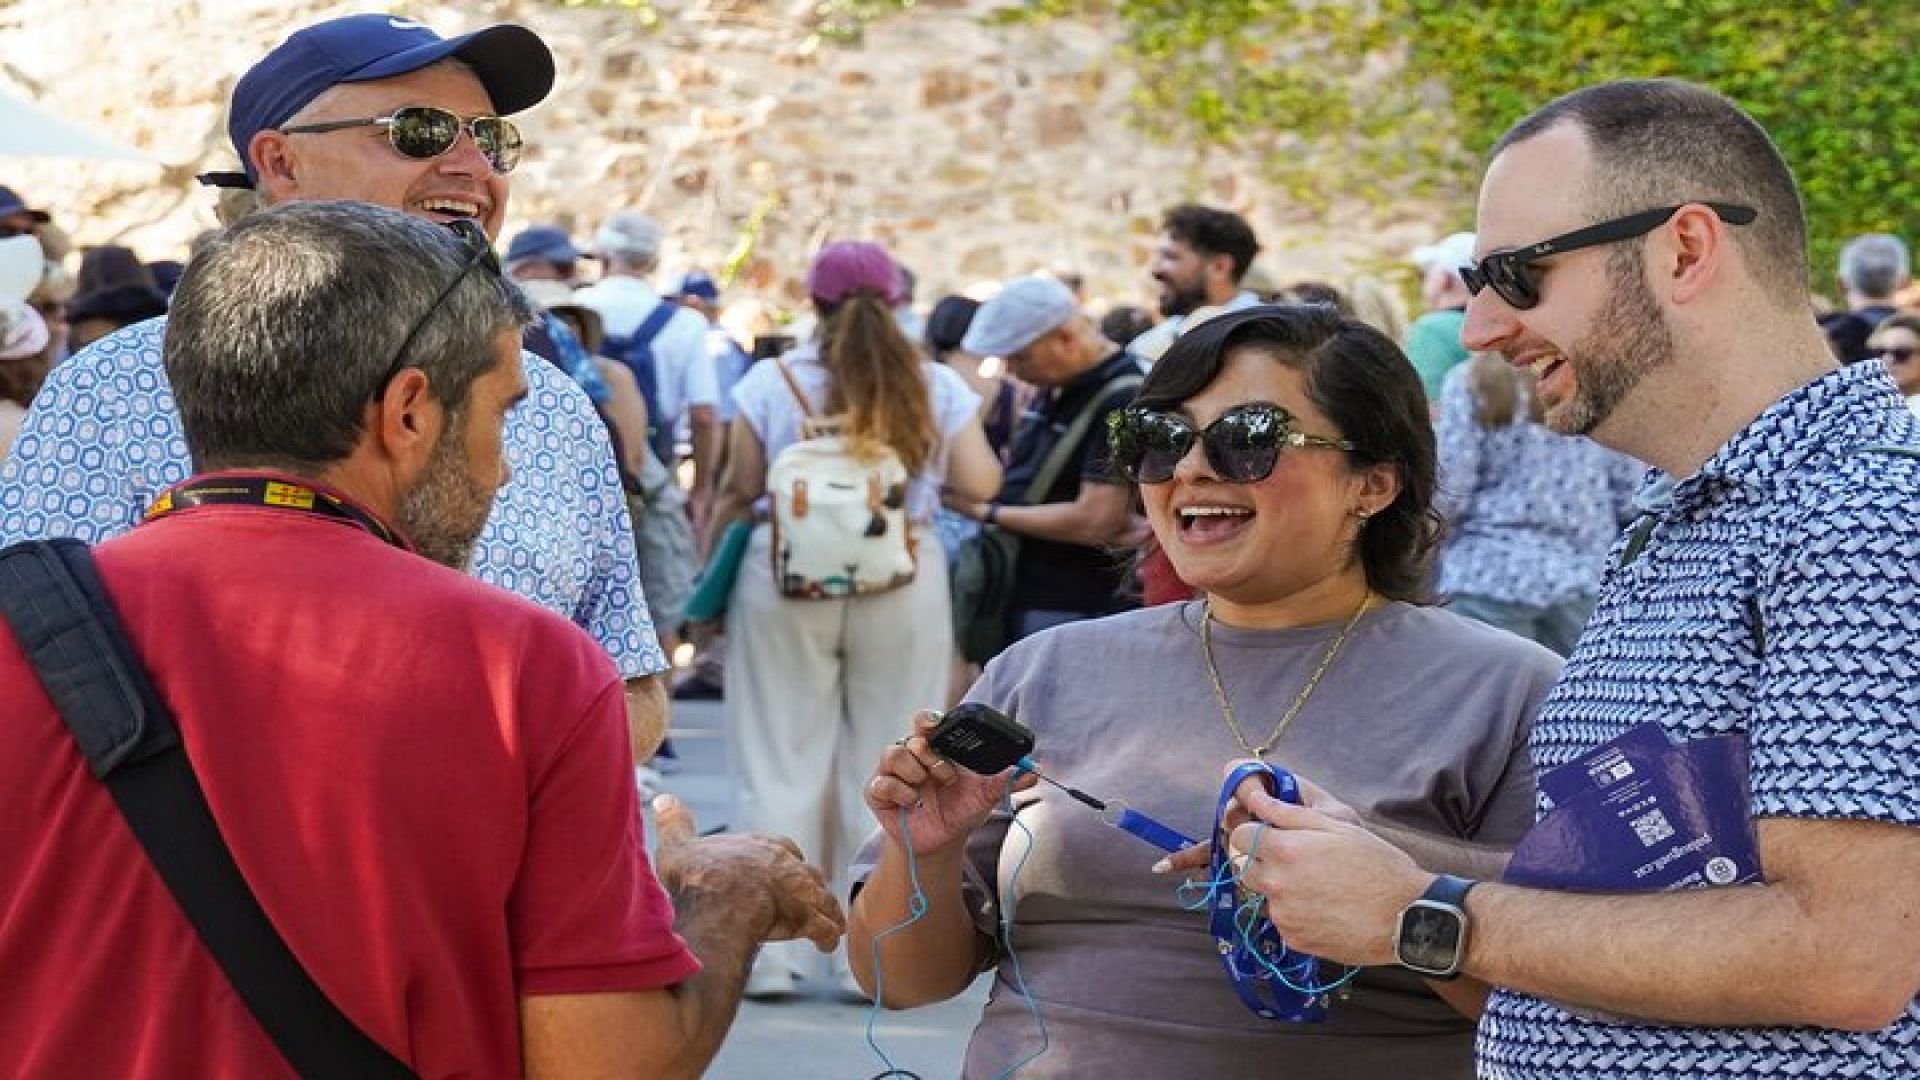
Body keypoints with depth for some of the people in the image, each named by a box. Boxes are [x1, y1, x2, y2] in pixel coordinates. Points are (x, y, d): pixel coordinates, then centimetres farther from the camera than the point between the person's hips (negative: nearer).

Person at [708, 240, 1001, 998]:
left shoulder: (772, 380, -1)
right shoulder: (937, 387, 2)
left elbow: (739, 491, -2)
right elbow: (980, 482, -1)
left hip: (786, 581, -1)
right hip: (904, 587, 1)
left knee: (781, 764, 5)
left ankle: (771, 950, 6)